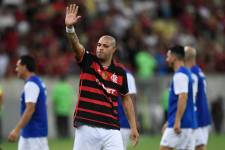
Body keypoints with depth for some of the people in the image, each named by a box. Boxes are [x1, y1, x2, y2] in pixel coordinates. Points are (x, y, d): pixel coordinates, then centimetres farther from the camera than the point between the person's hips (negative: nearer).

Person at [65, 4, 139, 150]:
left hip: (111, 129, 1)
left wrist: (133, 127, 12)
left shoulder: (120, 71, 6)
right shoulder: (88, 61, 1)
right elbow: (76, 44, -18)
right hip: (86, 128, -1)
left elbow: (126, 99, 16)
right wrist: (70, 27, -38)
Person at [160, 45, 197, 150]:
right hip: (189, 123, 9)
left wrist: (177, 121, -24)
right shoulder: (186, 73, 19)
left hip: (181, 124, -9)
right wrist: (169, 122, 27)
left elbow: (183, 98, -22)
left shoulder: (179, 75, -11)